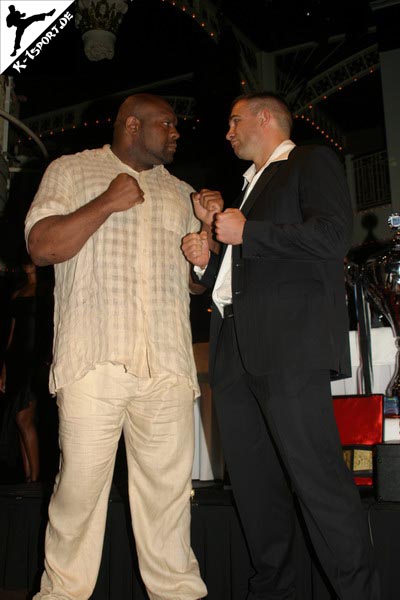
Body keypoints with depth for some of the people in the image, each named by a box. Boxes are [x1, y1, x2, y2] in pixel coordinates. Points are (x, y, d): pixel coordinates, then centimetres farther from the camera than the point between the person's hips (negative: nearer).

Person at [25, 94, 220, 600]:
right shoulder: (72, 170, 12)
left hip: (167, 367, 4)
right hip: (94, 362, -3)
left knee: (169, 487, 4)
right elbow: (41, 246, 0)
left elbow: (197, 268, 26)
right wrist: (107, 204, -6)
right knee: (80, 484, -2)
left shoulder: (179, 192, 24)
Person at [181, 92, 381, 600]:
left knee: (317, 477, -10)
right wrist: (207, 261, 13)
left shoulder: (311, 162, 7)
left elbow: (332, 236, -11)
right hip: (236, 349, 8)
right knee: (253, 484, 9)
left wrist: (245, 233, -7)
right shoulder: (250, 186, 31)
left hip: (289, 345, -8)